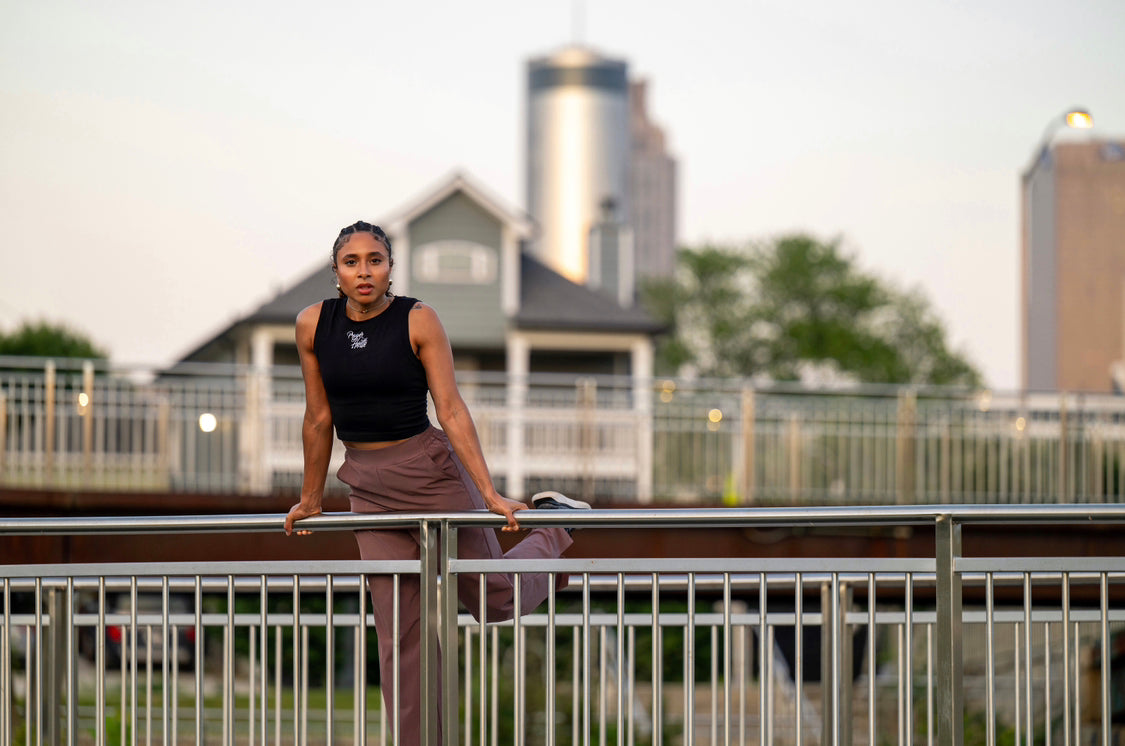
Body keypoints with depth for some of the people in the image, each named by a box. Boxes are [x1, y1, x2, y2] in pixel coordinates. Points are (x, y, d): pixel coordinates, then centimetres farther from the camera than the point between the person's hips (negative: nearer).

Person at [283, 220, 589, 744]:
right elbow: (319, 419, 8)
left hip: (430, 470, -3)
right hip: (369, 488, 3)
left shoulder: (418, 321, -10)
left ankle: (552, 525, 37)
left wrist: (490, 494, -17)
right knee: (398, 633, 3)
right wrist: (310, 500, 15)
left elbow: (451, 410, -13)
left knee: (493, 600, 9)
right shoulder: (314, 325, -1)